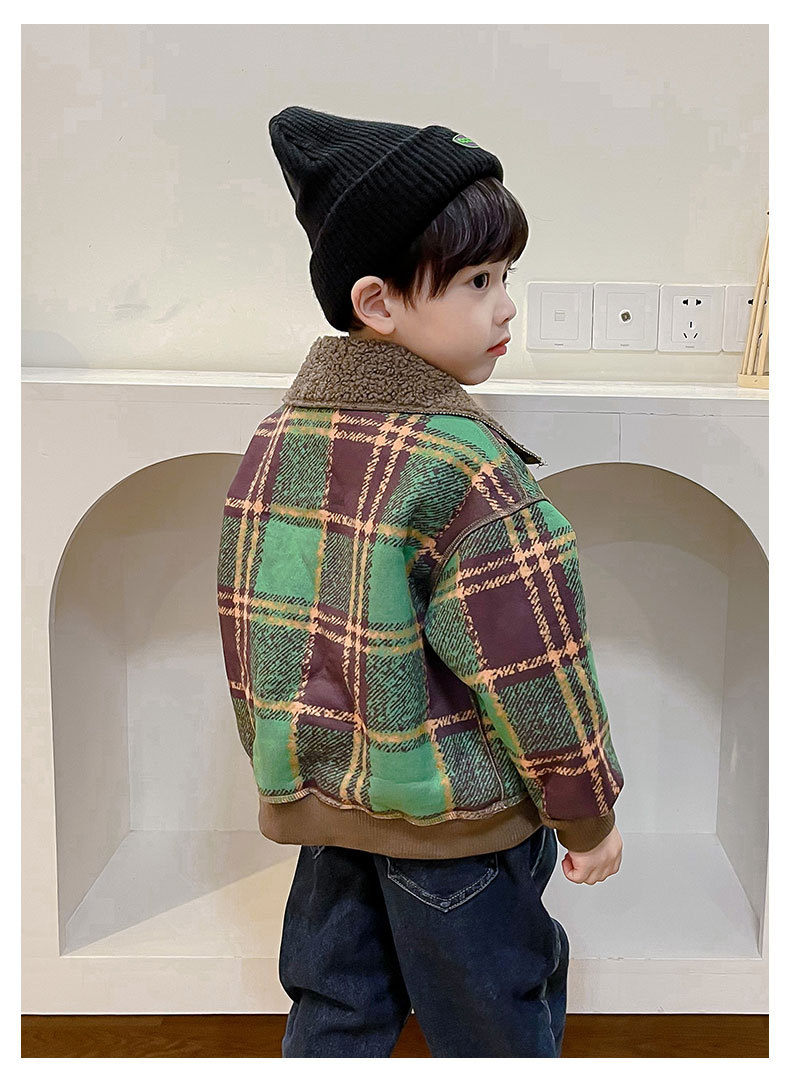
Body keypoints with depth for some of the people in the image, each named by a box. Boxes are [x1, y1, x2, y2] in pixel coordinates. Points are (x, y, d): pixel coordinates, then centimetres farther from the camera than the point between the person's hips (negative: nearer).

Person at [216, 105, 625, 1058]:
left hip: (324, 798, 6)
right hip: (454, 818, -6)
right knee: (494, 1025, 17)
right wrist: (589, 812, -4)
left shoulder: (275, 441, -2)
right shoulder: (465, 467, -24)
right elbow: (533, 666, -19)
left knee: (333, 1010, 22)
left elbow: (251, 622, 6)